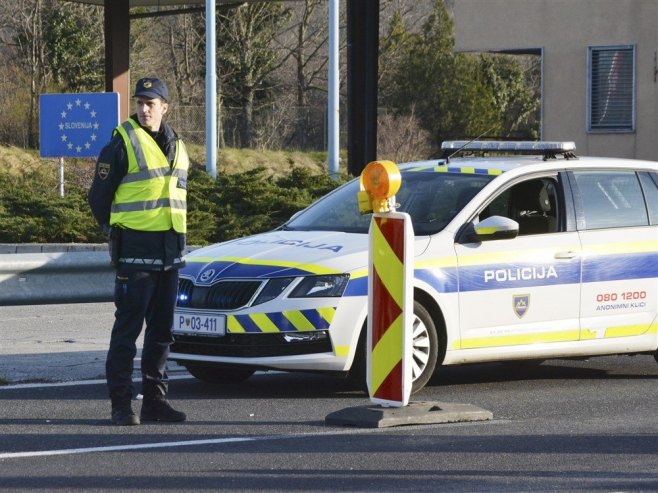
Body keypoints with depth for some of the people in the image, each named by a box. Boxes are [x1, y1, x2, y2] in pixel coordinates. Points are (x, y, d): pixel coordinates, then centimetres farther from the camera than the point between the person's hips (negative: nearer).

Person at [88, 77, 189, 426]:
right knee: (128, 327, -6)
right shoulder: (122, 144, -6)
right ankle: (121, 403, -4)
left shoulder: (177, 147, 14)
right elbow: (99, 197, -2)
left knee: (162, 329, 10)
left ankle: (154, 400, 17)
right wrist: (118, 233, 4)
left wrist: (173, 235, 17)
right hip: (136, 250, -7)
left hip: (169, 251, 7)